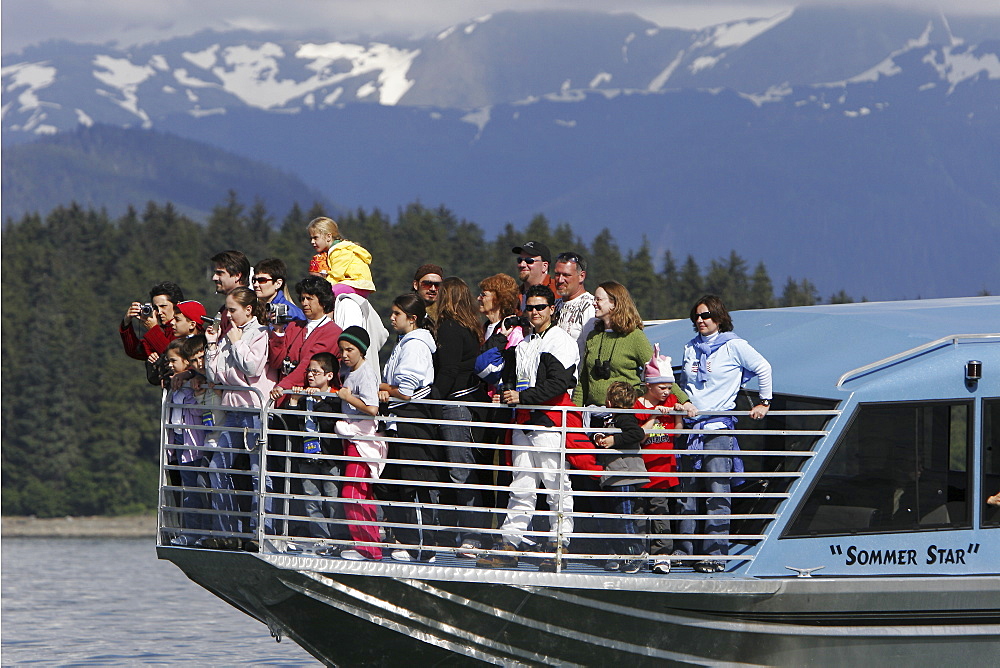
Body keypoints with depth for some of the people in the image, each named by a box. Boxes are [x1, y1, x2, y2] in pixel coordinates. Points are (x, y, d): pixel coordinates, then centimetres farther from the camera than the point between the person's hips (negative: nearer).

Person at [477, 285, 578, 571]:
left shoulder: (562, 342, -4)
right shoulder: (522, 346, 21)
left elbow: (558, 383, -14)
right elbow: (511, 377, 29)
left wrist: (522, 396, -18)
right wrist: (505, 395, 6)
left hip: (550, 421, -8)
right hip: (524, 423, 8)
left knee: (556, 486, -6)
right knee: (521, 486, 5)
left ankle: (559, 546, -4)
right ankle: (509, 545, 3)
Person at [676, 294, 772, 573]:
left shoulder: (733, 346, 0)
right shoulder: (690, 349, 16)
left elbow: (763, 368, 6)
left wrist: (764, 403, 6)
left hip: (719, 426, -6)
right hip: (691, 426, 6)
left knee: (717, 493, -10)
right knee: (688, 493, 6)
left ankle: (715, 555, -12)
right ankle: (683, 550, 11)